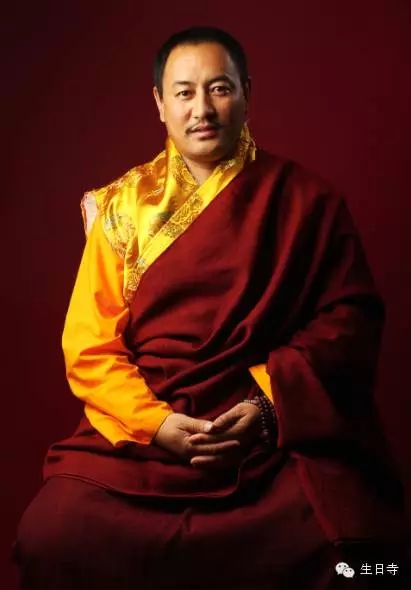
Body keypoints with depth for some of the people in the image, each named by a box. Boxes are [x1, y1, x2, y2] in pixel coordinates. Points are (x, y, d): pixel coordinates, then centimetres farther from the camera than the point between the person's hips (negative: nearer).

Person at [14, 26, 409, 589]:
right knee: (51, 536, -22)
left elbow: (350, 315, 3)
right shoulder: (123, 205, 9)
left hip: (286, 430, -1)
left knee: (347, 543, -27)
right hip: (145, 429, 2)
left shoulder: (306, 198, 6)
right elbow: (89, 343, 6)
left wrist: (271, 404, -11)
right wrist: (153, 421, -11)